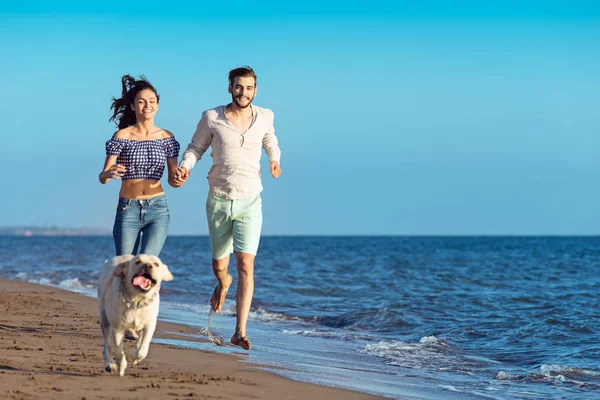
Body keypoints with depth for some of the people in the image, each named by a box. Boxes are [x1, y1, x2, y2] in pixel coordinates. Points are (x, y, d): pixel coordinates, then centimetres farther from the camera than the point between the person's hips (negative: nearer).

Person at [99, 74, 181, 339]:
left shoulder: (166, 138, 5)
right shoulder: (121, 137, -2)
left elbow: (172, 180, 9)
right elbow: (102, 177, -6)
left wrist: (179, 179, -15)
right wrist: (110, 173, -30)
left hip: (158, 209, 1)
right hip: (128, 209, -1)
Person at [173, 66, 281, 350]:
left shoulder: (264, 117, -1)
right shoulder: (211, 118, -6)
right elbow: (196, 147, 7)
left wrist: (274, 161, -3)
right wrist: (183, 168, -13)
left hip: (250, 202, -1)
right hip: (218, 201, 1)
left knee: (245, 265, -15)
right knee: (219, 265, 15)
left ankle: (240, 332, -15)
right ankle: (223, 284, 55)